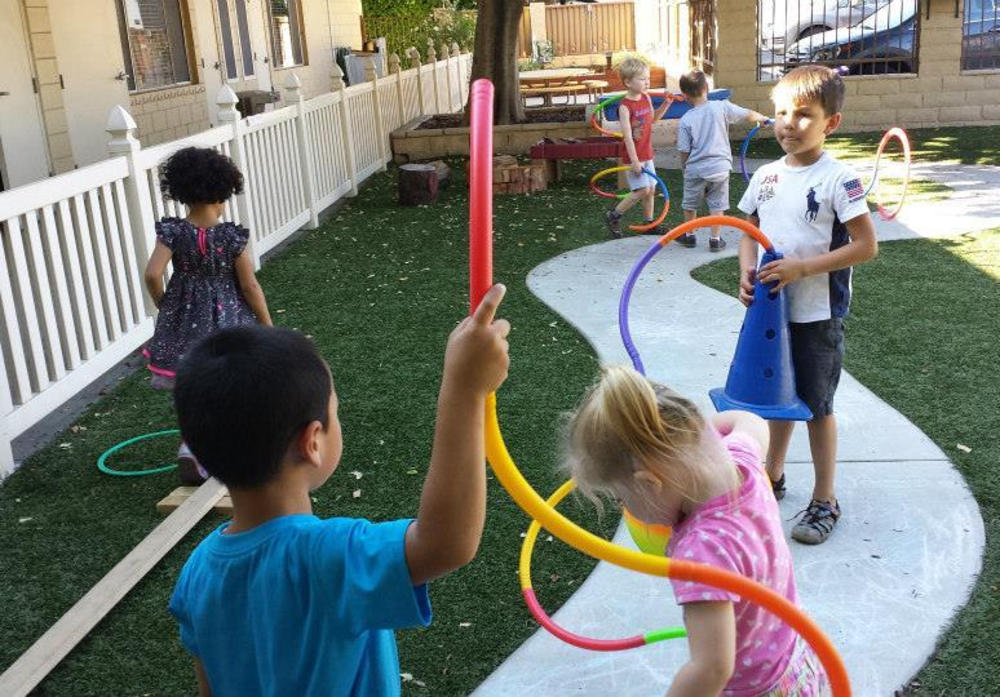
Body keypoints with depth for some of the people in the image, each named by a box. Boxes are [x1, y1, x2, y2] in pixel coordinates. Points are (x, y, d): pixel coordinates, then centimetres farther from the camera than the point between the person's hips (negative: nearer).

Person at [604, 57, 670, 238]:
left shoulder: (646, 98, 4)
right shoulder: (625, 106, -19)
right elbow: (627, 136, -23)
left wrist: (665, 104, 8)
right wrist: (634, 161, -25)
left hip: (647, 155, 8)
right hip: (633, 157, -8)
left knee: (651, 189, 11)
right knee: (642, 189, -11)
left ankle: (649, 223, 25)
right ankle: (613, 216, 4)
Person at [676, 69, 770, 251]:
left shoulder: (685, 120, -10)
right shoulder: (721, 107, -8)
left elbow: (684, 151, -7)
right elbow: (749, 115, 0)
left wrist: (684, 167, 12)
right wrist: (763, 118, 21)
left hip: (695, 169, -1)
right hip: (720, 167, 1)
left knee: (690, 204, 19)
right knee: (717, 205, 12)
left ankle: (689, 235, 32)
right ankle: (715, 239, 14)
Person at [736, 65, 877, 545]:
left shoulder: (838, 180, -15)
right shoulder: (766, 176, 3)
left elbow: (866, 245, -17)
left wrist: (802, 267, -24)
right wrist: (747, 271, -7)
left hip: (818, 315, -5)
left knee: (817, 405, 6)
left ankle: (825, 501, 21)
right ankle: (773, 476, 38)